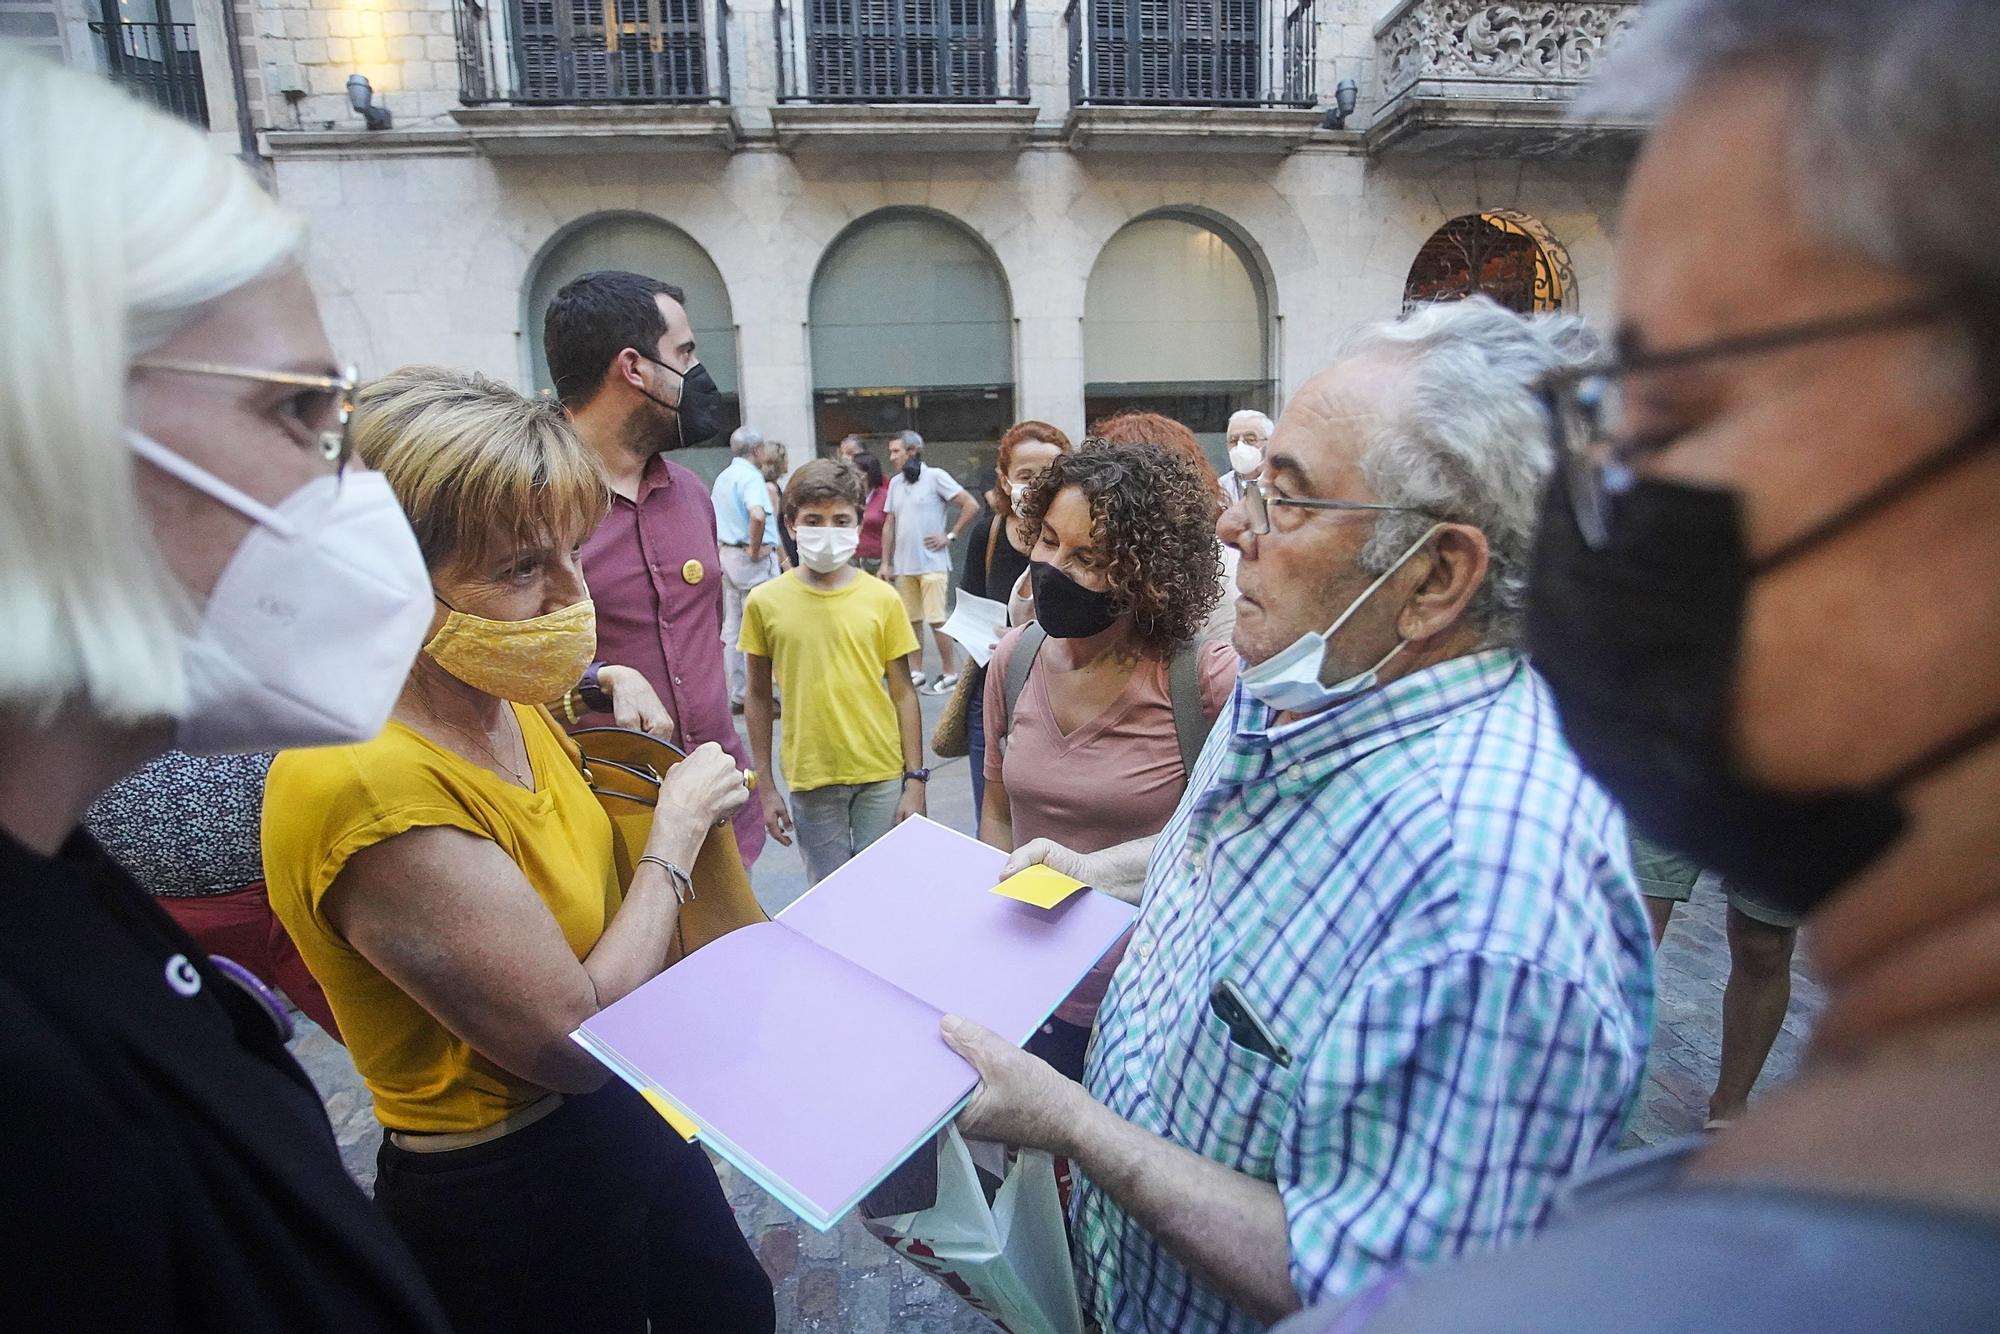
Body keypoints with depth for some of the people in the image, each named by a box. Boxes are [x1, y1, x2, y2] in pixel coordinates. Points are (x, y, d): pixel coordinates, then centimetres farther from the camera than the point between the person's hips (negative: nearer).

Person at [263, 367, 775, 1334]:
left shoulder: (503, 701, -6)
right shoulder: (368, 785, -33)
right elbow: (578, 1041, -27)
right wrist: (675, 828, -18)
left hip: (624, 1113, 8)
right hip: (506, 1193, -7)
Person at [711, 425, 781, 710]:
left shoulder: (722, 477, 15)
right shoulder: (751, 477, -14)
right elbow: (758, 515, -32)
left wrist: (722, 547, 19)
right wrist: (755, 548, -20)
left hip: (727, 555, 9)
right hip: (754, 559, -9)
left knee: (732, 629, 12)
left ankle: (737, 696, 18)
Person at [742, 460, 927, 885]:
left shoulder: (882, 598, -3)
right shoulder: (765, 602, -3)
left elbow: (903, 693, 1)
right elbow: (759, 697, 4)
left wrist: (915, 779, -1)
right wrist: (765, 786, 4)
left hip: (882, 775, 0)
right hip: (810, 782, 0)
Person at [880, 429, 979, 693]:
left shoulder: (935, 476, -4)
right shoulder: (895, 483, 12)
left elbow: (971, 506, -7)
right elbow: (889, 525, 15)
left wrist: (950, 536, -7)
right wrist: (886, 563, 11)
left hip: (932, 564, -5)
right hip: (903, 565, 5)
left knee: (936, 620, -6)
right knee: (911, 620, 8)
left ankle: (949, 672, 4)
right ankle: (915, 671, 18)